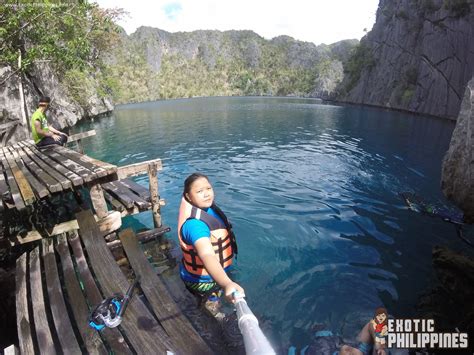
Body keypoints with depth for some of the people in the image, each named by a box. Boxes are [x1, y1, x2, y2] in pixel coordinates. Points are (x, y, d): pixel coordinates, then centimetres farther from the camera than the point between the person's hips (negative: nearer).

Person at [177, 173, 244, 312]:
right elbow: (207, 255, -59)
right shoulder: (195, 224, -42)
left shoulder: (207, 206, -14)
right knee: (212, 311, 22)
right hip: (202, 280, -8)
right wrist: (226, 283, -74)